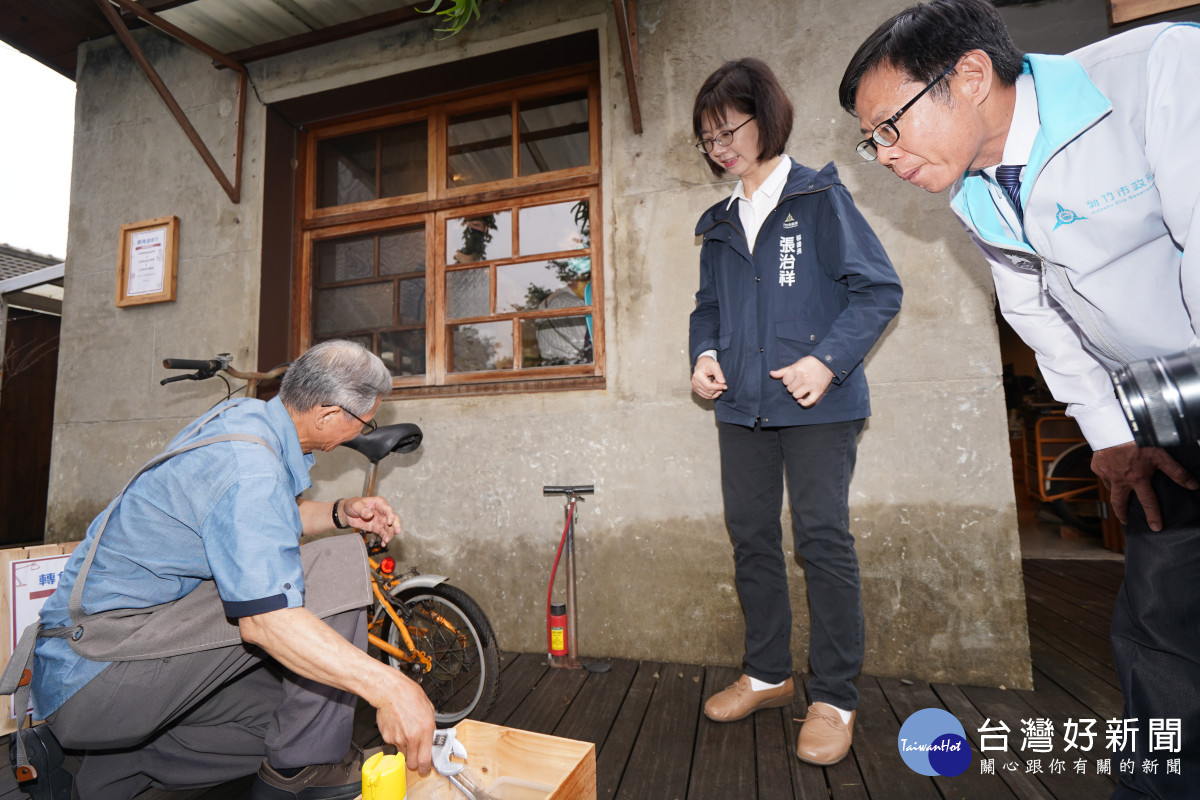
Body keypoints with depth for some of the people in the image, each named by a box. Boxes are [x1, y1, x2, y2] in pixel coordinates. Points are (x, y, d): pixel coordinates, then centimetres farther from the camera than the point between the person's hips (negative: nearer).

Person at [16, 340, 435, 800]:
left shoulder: (242, 415, 3)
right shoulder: (247, 464, -28)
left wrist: (340, 513, 1)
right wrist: (387, 687, -35)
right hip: (100, 668, -10)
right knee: (337, 561, -23)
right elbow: (265, 618, -35)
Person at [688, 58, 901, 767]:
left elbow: (880, 289, -4)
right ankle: (768, 674, 25)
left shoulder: (819, 197, 1)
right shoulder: (720, 224, 17)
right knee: (751, 535, 8)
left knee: (823, 537, -2)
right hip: (742, 405, 6)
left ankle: (835, 697, 15)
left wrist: (829, 360, -17)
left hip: (816, 404, -5)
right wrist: (704, 353, 2)